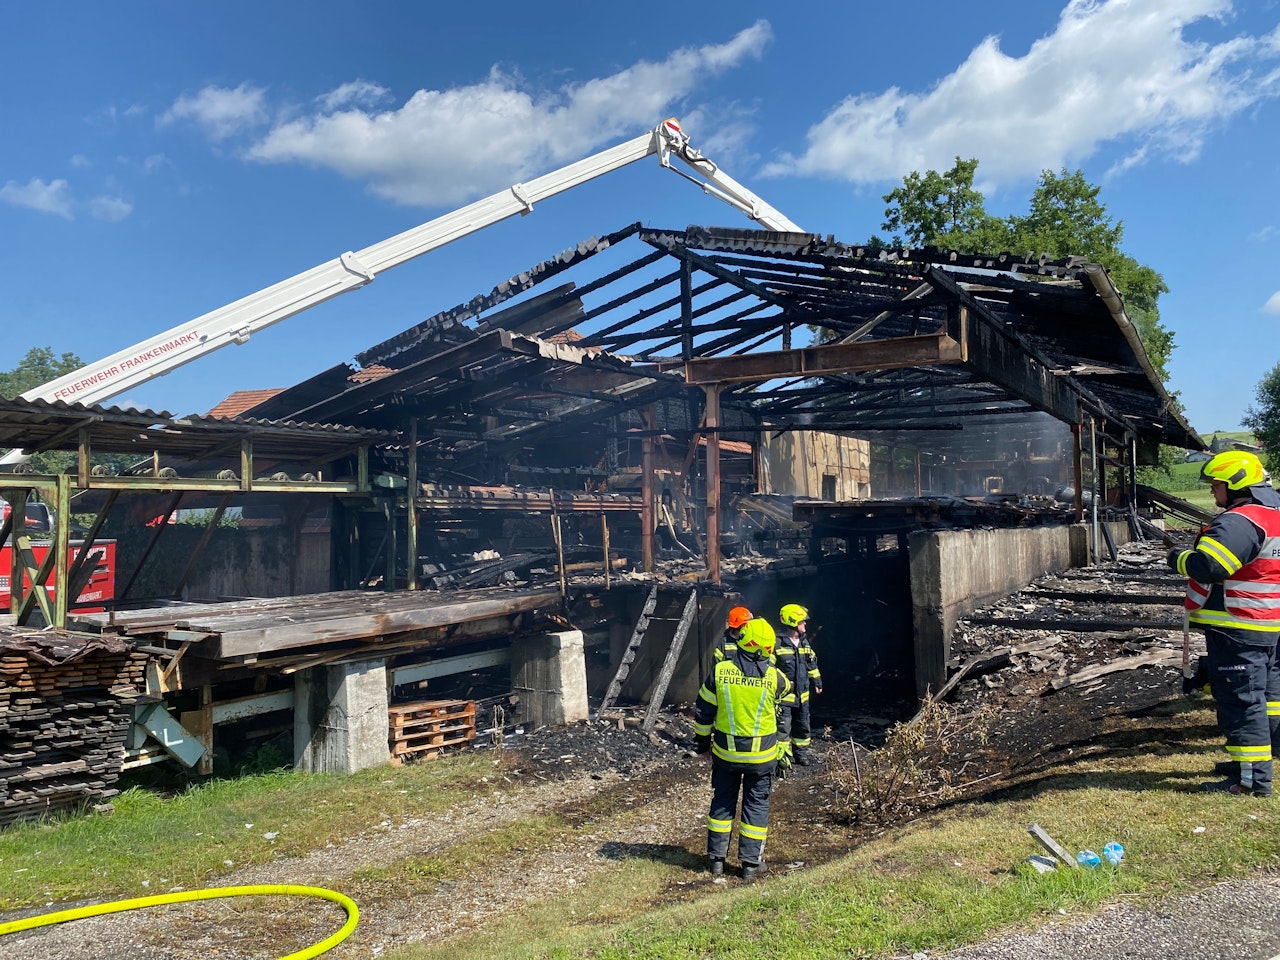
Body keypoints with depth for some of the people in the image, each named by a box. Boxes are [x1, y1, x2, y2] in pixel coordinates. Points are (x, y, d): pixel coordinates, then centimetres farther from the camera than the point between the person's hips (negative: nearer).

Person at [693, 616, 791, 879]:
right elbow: (785, 689, 13)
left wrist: (703, 743, 11)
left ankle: (716, 858, 22)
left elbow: (703, 713, -3)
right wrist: (768, 664, 24)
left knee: (722, 801, 15)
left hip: (725, 751, 1)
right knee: (756, 805, 12)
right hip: (761, 754, -1)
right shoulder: (773, 675, -14)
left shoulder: (720, 671, -11)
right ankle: (751, 862, 17)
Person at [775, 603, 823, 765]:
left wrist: (817, 682, 22)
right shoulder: (777, 644, -17)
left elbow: (812, 664, 20)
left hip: (802, 695, 7)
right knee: (783, 728, -6)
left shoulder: (805, 642, 8)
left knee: (803, 726, 18)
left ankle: (801, 752, 34)